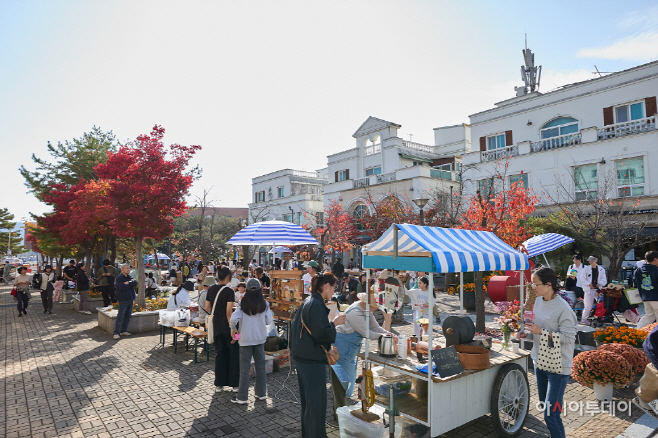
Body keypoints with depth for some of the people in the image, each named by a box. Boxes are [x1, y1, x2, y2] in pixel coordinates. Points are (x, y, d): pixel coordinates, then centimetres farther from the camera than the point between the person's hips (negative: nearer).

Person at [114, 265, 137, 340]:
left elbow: (135, 283, -2)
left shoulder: (129, 277, 14)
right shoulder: (119, 278, -7)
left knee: (127, 316, 11)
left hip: (130, 299, 7)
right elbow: (122, 287, -22)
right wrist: (131, 283, -11)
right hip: (123, 300, -7)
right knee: (120, 316, -8)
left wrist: (128, 283, -15)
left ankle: (123, 331, 19)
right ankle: (116, 333, -4)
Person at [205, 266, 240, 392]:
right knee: (234, 353, 7)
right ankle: (234, 384, 12)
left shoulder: (211, 289, 4)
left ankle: (219, 384, 20)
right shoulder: (229, 291, -16)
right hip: (227, 325, -6)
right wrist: (233, 327, -15)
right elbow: (229, 312, -20)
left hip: (216, 324, 6)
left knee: (220, 353, 15)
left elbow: (207, 308, 9)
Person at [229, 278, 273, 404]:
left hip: (246, 339, -2)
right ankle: (261, 393, 23)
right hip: (260, 338, 2)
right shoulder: (264, 304, -5)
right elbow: (268, 321, -1)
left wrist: (233, 329, -1)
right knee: (260, 365, 14)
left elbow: (234, 319, -20)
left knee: (244, 368, 5)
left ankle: (242, 397, 10)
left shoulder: (242, 304, -10)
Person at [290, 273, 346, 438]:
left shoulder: (307, 302, 11)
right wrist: (335, 323, -9)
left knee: (307, 400, 21)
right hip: (313, 360, -10)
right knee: (317, 402, 1)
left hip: (301, 357, 10)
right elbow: (321, 333, -25)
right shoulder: (317, 305, -19)